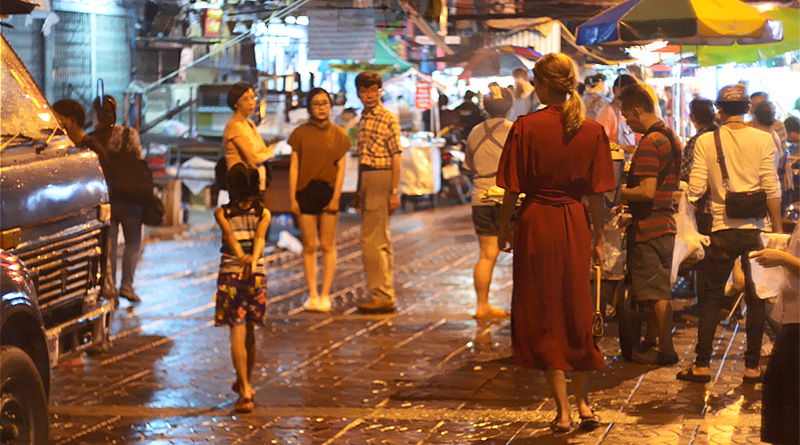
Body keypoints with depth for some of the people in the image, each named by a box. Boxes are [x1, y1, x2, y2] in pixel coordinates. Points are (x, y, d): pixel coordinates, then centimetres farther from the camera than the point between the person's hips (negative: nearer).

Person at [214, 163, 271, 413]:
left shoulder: (222, 213, 2)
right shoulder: (263, 213, 5)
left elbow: (229, 234, -16)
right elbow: (259, 237, -13)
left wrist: (241, 256, -30)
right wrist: (254, 259, -27)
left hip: (230, 274, -2)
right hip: (257, 275, 2)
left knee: (237, 335, -4)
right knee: (249, 332, 19)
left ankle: (245, 392, -15)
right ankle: (245, 382, 34)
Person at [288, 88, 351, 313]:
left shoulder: (338, 134, 5)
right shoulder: (300, 133, 3)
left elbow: (341, 168, 2)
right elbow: (293, 166, 2)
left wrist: (336, 197, -8)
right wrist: (292, 197, -4)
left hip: (328, 191, 0)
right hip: (305, 192, 0)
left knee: (327, 245, 1)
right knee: (309, 246, 2)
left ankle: (325, 295, 6)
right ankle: (312, 294, 8)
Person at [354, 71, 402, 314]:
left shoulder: (388, 119, -9)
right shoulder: (363, 120, 16)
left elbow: (397, 157, -12)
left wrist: (394, 192, -17)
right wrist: (359, 192, 20)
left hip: (381, 178, -9)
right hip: (366, 180, 9)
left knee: (371, 240, -11)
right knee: (381, 241, 12)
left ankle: (381, 295, -7)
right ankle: (387, 296, 17)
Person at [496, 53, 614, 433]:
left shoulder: (526, 127, -10)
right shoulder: (592, 131, -1)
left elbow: (512, 188, -8)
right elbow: (597, 192, 1)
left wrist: (504, 228, 5)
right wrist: (599, 237, 10)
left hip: (536, 222, -3)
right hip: (575, 223, 3)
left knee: (544, 316, 5)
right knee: (576, 312, 17)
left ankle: (563, 410, 3)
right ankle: (583, 402, 20)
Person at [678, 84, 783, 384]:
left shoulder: (705, 142, -3)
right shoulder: (763, 140, -3)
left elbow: (696, 189, -7)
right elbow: (771, 188, -6)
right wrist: (777, 228, 1)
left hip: (721, 231, 0)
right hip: (754, 230, 0)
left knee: (711, 299, 8)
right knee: (755, 299, 8)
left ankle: (701, 366, 9)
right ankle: (752, 367, 9)